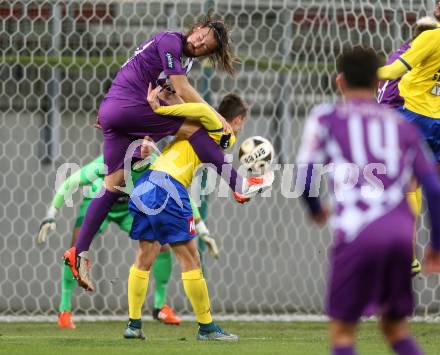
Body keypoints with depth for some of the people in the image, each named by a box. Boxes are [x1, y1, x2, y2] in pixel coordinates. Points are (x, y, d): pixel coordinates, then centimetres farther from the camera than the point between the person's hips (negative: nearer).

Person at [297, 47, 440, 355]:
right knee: (395, 325, 19)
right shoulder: (402, 125, 19)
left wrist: (316, 210, 23)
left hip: (356, 233, -3)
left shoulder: (326, 118, 10)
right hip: (400, 232, 3)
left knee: (342, 330, 5)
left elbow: (305, 178, 2)